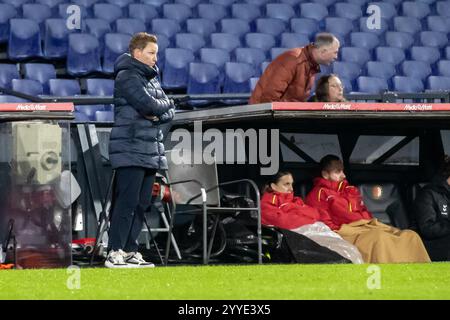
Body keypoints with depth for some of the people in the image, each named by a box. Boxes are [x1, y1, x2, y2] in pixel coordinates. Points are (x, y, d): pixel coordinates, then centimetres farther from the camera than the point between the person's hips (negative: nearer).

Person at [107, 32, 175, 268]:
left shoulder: (151, 78, 20)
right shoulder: (127, 77, -8)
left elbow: (170, 112, 15)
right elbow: (149, 105, -18)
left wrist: (158, 115, -6)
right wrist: (166, 104, 2)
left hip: (151, 150, 9)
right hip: (131, 149, -9)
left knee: (142, 204, 8)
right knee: (127, 202, -12)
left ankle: (130, 250, 12)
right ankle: (115, 252, -12)